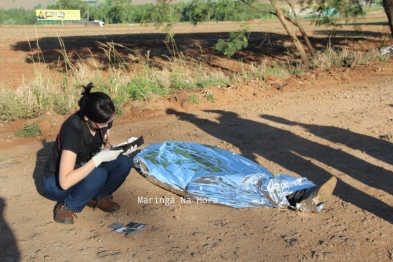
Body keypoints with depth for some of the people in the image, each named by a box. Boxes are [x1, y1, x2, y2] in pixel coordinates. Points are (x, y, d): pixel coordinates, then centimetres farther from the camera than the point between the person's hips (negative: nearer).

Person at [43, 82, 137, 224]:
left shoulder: (104, 119, -15)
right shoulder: (72, 130, -34)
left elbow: (104, 147, 2)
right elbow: (65, 182, -38)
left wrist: (120, 148, -20)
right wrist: (99, 158, -40)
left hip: (84, 170, 6)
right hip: (56, 182, -6)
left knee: (123, 163, -19)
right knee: (98, 174, -35)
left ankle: (98, 197, 5)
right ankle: (67, 206, -9)